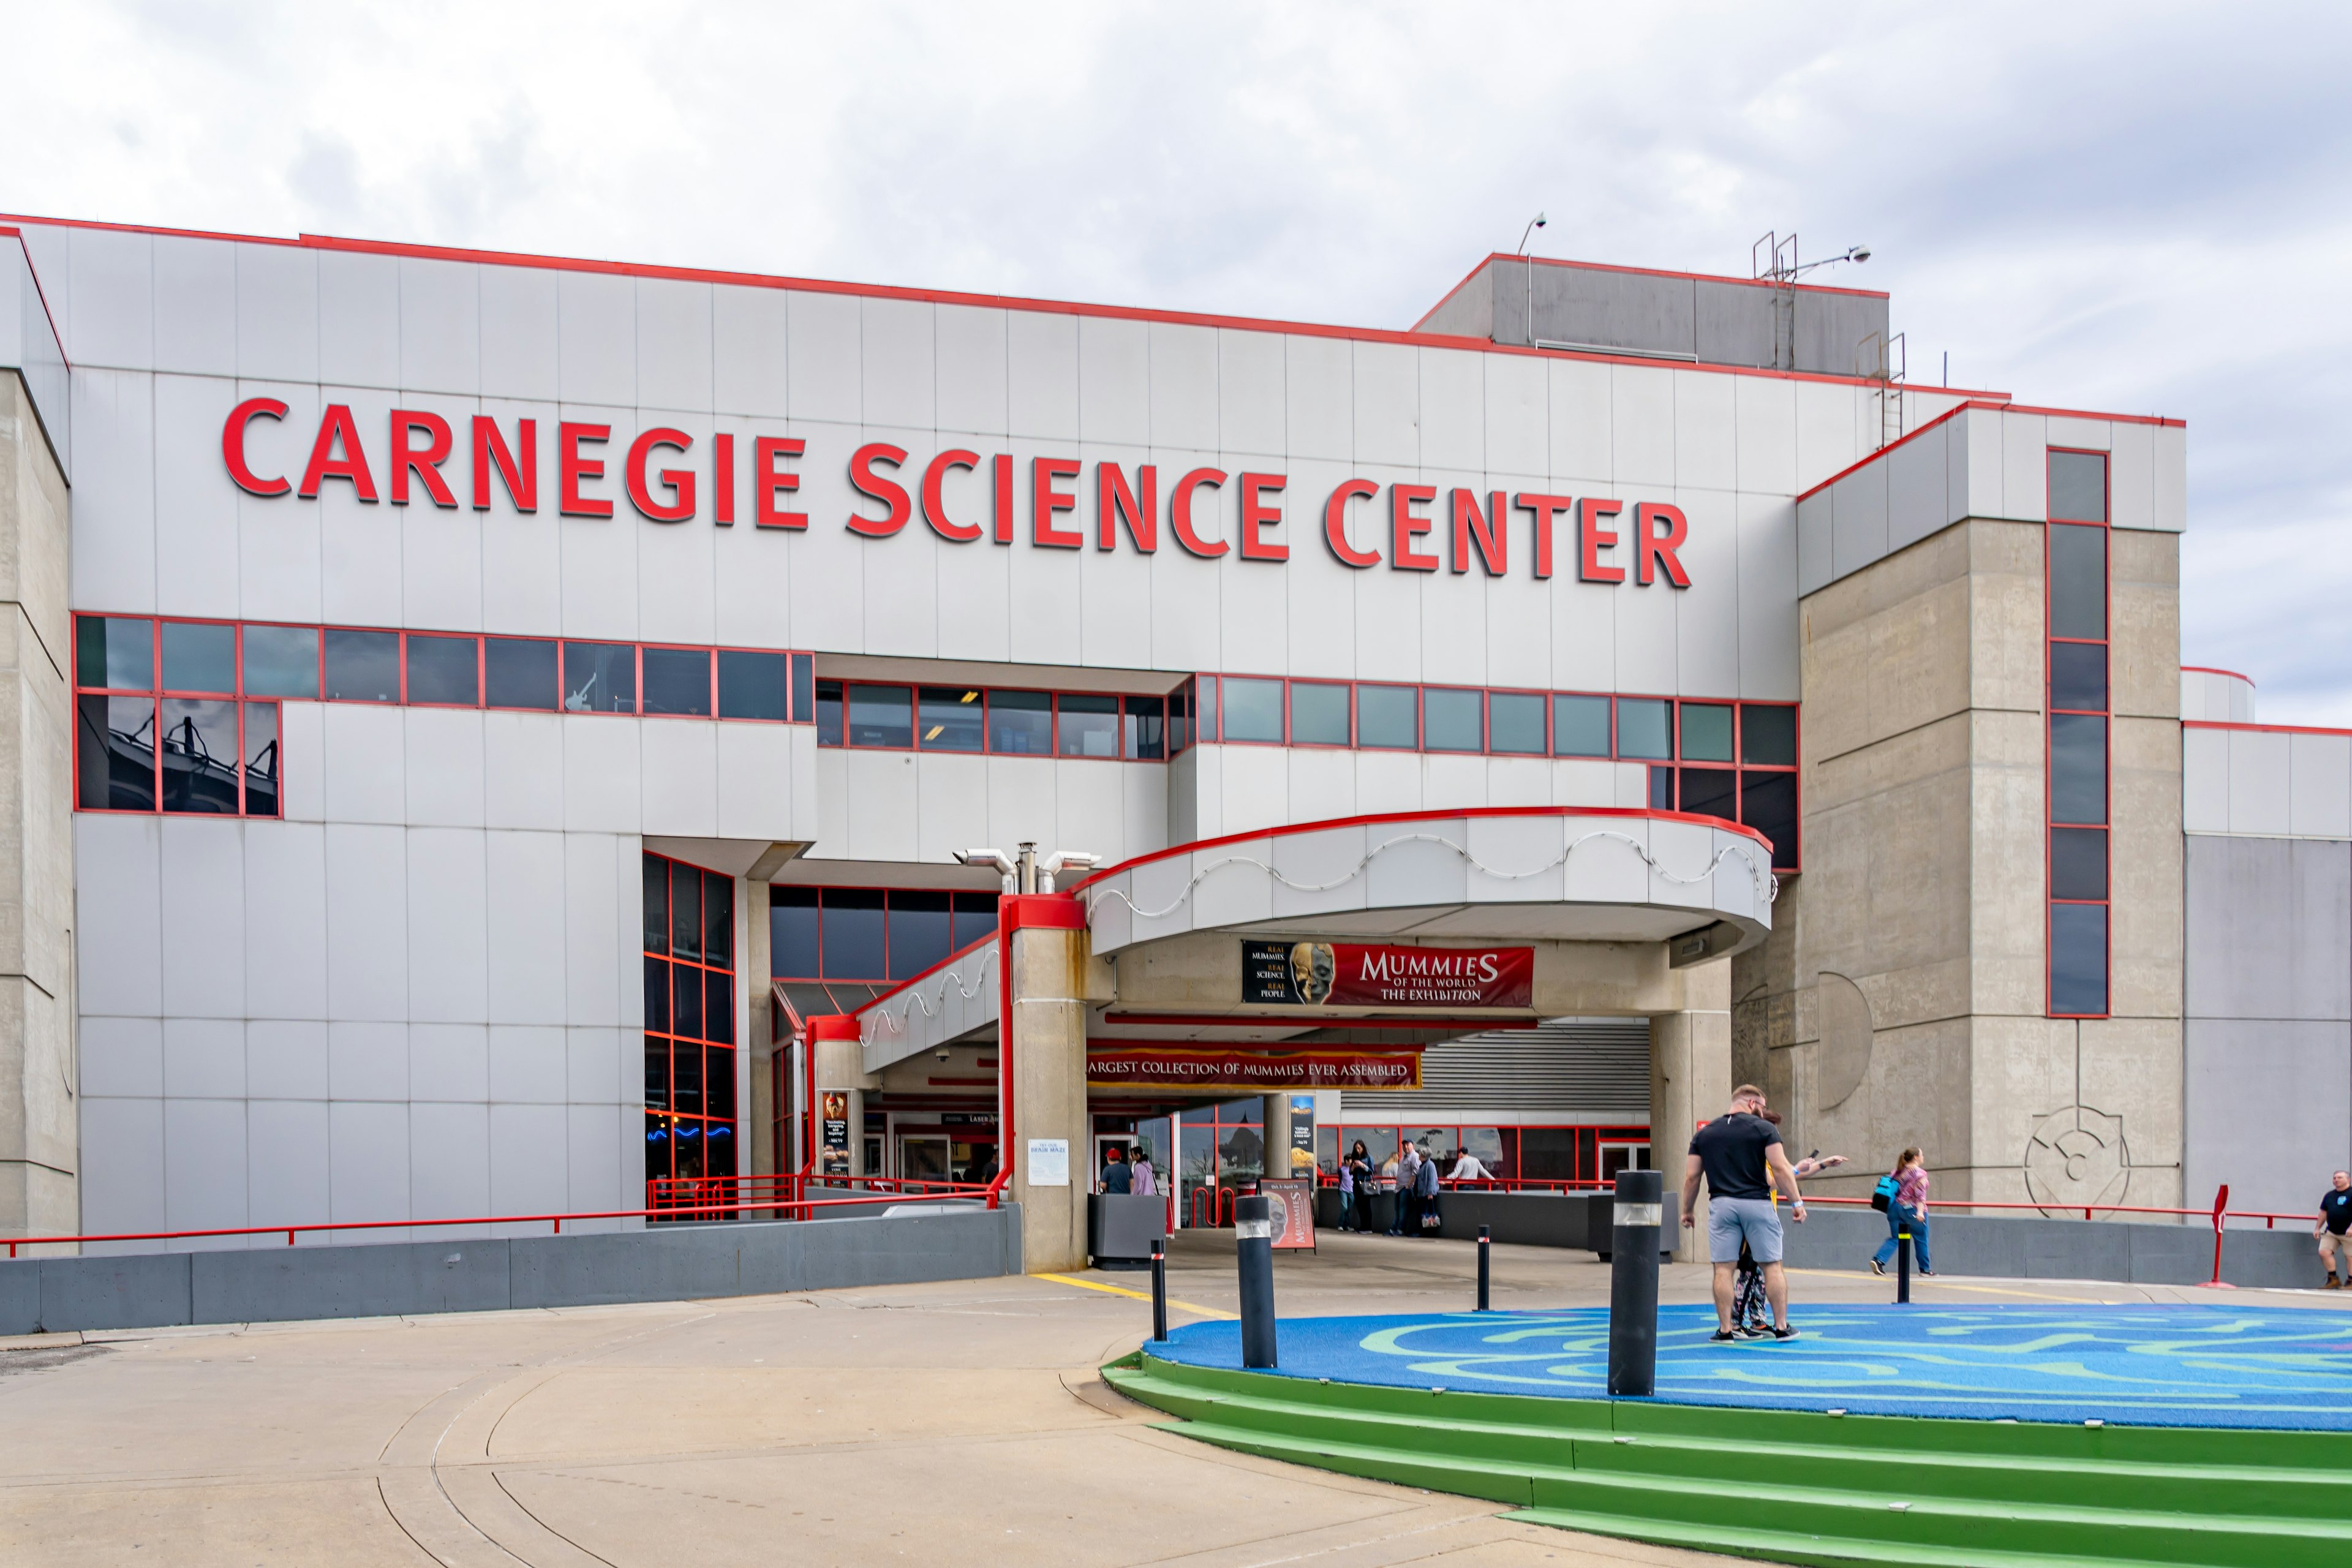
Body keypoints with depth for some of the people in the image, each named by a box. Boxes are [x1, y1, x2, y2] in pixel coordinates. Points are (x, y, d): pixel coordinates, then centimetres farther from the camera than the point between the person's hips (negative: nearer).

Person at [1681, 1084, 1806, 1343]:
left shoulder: (1704, 1133, 11)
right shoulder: (1764, 1129, 0)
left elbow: (1691, 1177, 9)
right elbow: (1780, 1169, -8)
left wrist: (1687, 1211, 18)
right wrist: (1796, 1202, -4)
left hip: (1721, 1204, 2)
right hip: (1757, 1203, -2)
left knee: (1723, 1269, 3)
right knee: (1772, 1266, 8)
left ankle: (1725, 1330, 4)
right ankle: (1781, 1327, 12)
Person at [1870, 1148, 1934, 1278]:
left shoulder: (1897, 1171, 11)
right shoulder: (1920, 1173, -8)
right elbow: (1920, 1194, -17)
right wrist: (1920, 1211, -23)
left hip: (1895, 1207, 6)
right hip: (1911, 1209, -6)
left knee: (1895, 1238, 8)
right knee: (1921, 1239, 10)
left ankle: (1878, 1260, -12)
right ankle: (1925, 1269, 18)